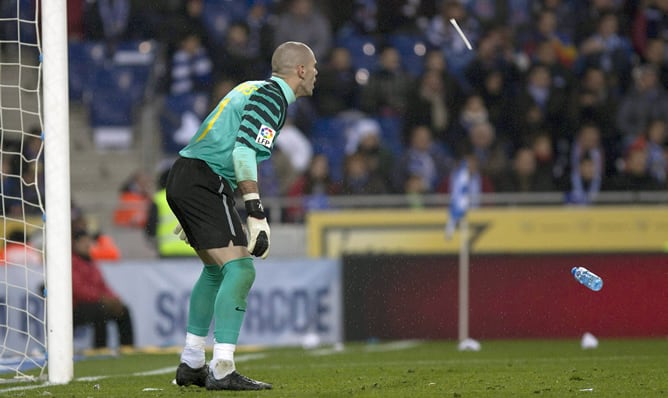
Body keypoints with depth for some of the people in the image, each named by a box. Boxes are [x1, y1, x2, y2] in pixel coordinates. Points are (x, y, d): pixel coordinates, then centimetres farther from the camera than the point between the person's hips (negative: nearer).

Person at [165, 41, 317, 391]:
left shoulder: (253, 88, 21)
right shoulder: (273, 96, -8)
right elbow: (243, 152, -21)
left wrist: (192, 214, 30)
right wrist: (256, 214, -23)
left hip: (182, 178, 10)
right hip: (205, 183, -10)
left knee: (216, 270, 21)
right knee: (240, 269, -14)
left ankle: (191, 364, 25)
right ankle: (221, 370, -22)